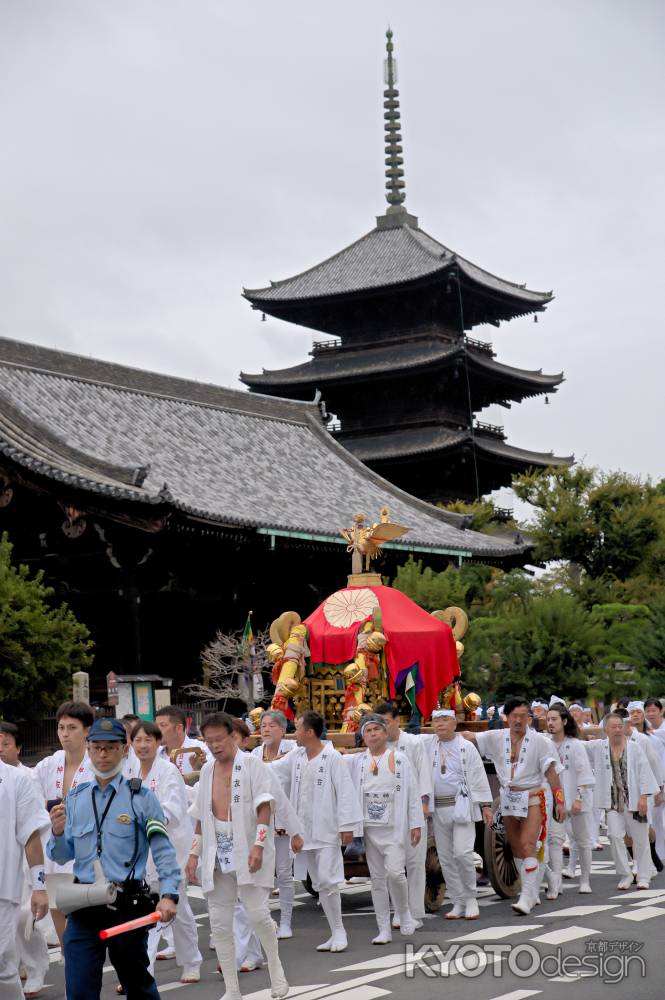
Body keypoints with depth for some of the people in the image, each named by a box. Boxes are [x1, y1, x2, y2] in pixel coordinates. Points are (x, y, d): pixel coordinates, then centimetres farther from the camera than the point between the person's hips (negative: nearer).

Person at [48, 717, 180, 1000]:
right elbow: (63, 856, 10)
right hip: (83, 907, 3)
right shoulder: (75, 799, 9)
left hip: (128, 905, -3)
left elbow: (163, 850, -8)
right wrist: (58, 833, -11)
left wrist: (169, 894, -20)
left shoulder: (141, 798, -4)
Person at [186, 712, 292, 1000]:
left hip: (247, 849, -5)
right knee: (219, 922, 2)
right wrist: (194, 853, 13)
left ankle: (275, 967, 14)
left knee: (257, 913, -13)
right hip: (216, 854, 5)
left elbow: (264, 807, -8)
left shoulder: (251, 764, -1)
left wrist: (258, 845, -17)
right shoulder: (207, 770, 15)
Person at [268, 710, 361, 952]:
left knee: (327, 881, -11)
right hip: (305, 830, 7)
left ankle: (339, 931, 2)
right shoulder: (296, 757, 9)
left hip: (327, 831, -7)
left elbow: (344, 792, -12)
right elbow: (270, 771, 16)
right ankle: (336, 933, 16)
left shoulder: (332, 758, -10)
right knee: (318, 884, 9)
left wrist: (347, 825, -14)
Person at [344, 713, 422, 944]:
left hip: (394, 827, -3)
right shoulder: (356, 761, 9)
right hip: (369, 828, 3)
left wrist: (415, 824, -3)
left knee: (395, 872, -15)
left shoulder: (399, 759, 1)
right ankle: (384, 930, 11)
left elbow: (413, 793, 1)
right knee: (377, 879, 6)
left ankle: (404, 913, 11)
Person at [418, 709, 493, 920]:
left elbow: (478, 777, -1)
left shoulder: (466, 747, 0)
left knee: (462, 853, -12)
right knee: (445, 857, 6)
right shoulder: (426, 744, 9)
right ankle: (458, 902, 15)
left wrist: (486, 805, -5)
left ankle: (470, 898, 6)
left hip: (462, 806, -4)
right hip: (438, 808, 4)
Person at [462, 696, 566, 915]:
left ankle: (527, 897, -15)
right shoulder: (497, 738, 2)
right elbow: (469, 736, 0)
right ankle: (531, 892, 24)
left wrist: (559, 801, -8)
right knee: (516, 848, 11)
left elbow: (551, 772, -5)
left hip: (532, 798, -4)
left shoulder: (540, 741, -7)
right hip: (508, 798, 5)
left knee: (527, 846, -15)